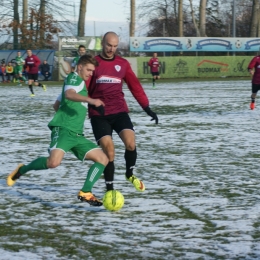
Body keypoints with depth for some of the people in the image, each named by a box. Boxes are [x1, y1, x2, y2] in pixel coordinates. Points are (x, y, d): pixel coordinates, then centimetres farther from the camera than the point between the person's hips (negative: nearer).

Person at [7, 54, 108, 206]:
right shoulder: (74, 78, -3)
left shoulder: (82, 83, 26)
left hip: (77, 134, 10)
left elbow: (57, 103, 36)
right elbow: (69, 94, -28)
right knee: (54, 162, -31)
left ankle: (85, 193, -3)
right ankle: (22, 170, -4)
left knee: (103, 159, -1)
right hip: (63, 129, -10)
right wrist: (90, 100, -42)